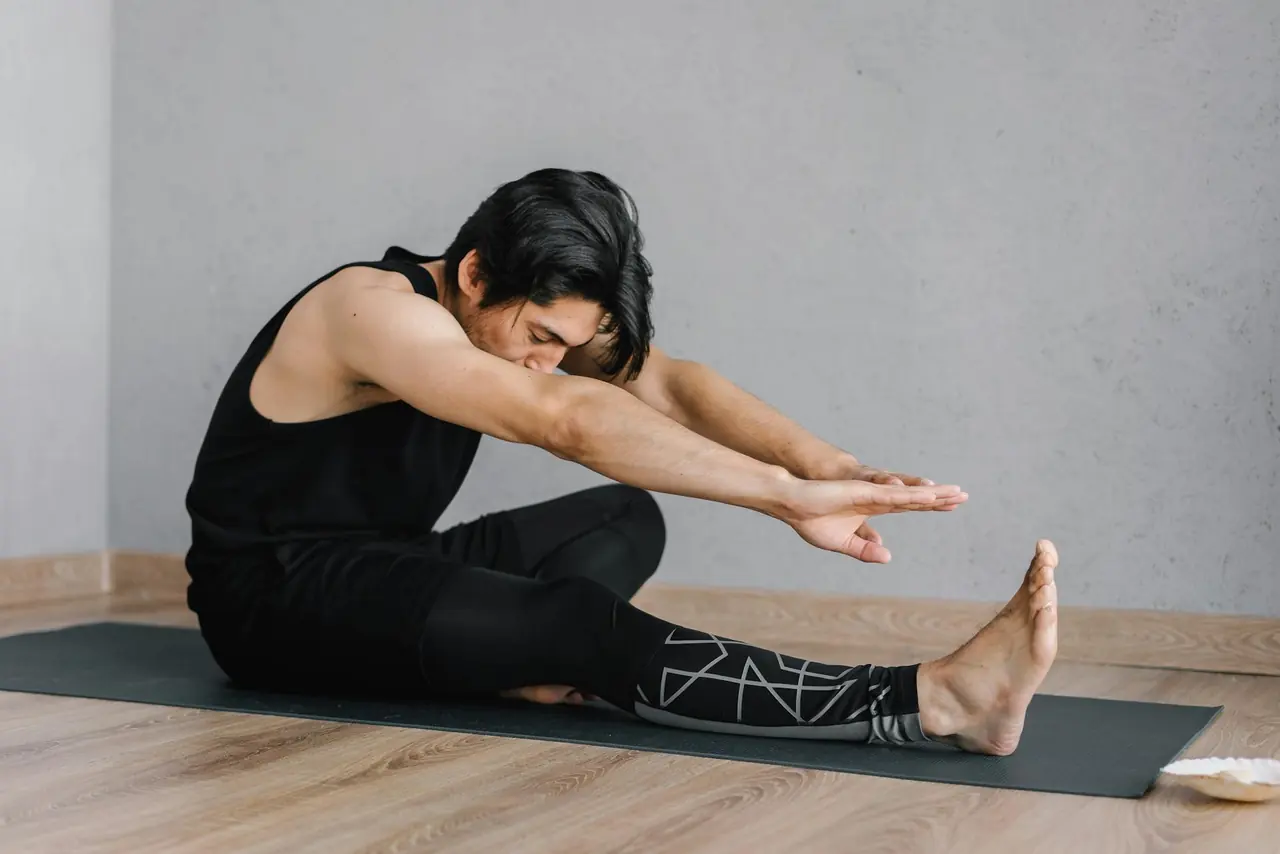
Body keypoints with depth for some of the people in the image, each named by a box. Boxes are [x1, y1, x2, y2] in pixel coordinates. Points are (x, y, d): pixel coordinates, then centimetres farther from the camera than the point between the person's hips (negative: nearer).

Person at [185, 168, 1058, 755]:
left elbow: (666, 382, -14)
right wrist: (790, 496, -46)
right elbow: (568, 419, -40)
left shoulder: (521, 303, -1)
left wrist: (821, 459, -32)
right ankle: (932, 703, -36)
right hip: (270, 593, -9)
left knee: (627, 519, 2)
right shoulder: (378, 310, -26)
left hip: (378, 565, 9)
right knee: (579, 624, -30)